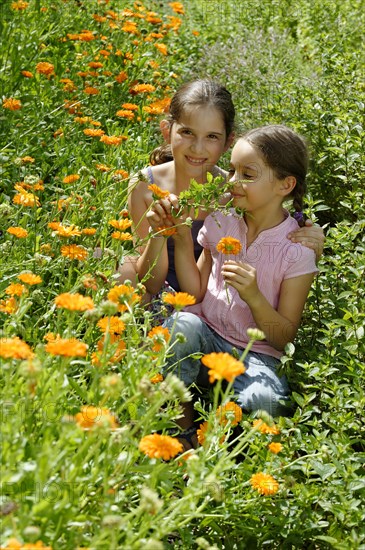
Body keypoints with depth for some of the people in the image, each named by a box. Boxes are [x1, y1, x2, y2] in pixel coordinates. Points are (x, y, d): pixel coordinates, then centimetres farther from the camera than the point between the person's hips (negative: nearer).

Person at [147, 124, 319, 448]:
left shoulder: (297, 250, -9)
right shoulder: (220, 223, 4)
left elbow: (284, 337, -8)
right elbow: (196, 292, 3)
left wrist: (253, 296, -25)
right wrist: (181, 238, -5)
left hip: (256, 355, -3)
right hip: (204, 341, 3)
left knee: (266, 400, -36)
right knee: (183, 324, -33)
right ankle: (182, 433, -16)